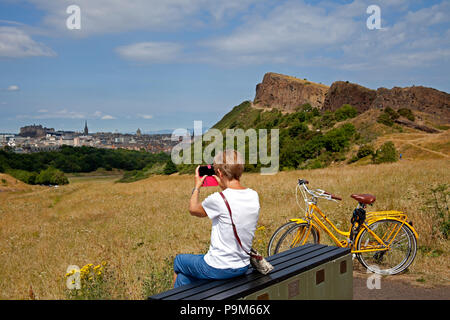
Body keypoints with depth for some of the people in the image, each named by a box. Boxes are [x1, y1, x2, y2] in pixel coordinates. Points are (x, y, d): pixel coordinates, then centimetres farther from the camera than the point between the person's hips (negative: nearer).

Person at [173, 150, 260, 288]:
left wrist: (197, 187, 14)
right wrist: (224, 186, 21)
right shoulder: (254, 196, -5)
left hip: (218, 270, -6)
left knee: (179, 260, 25)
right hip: (242, 267, 6)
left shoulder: (218, 199, -23)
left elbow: (193, 209, -1)